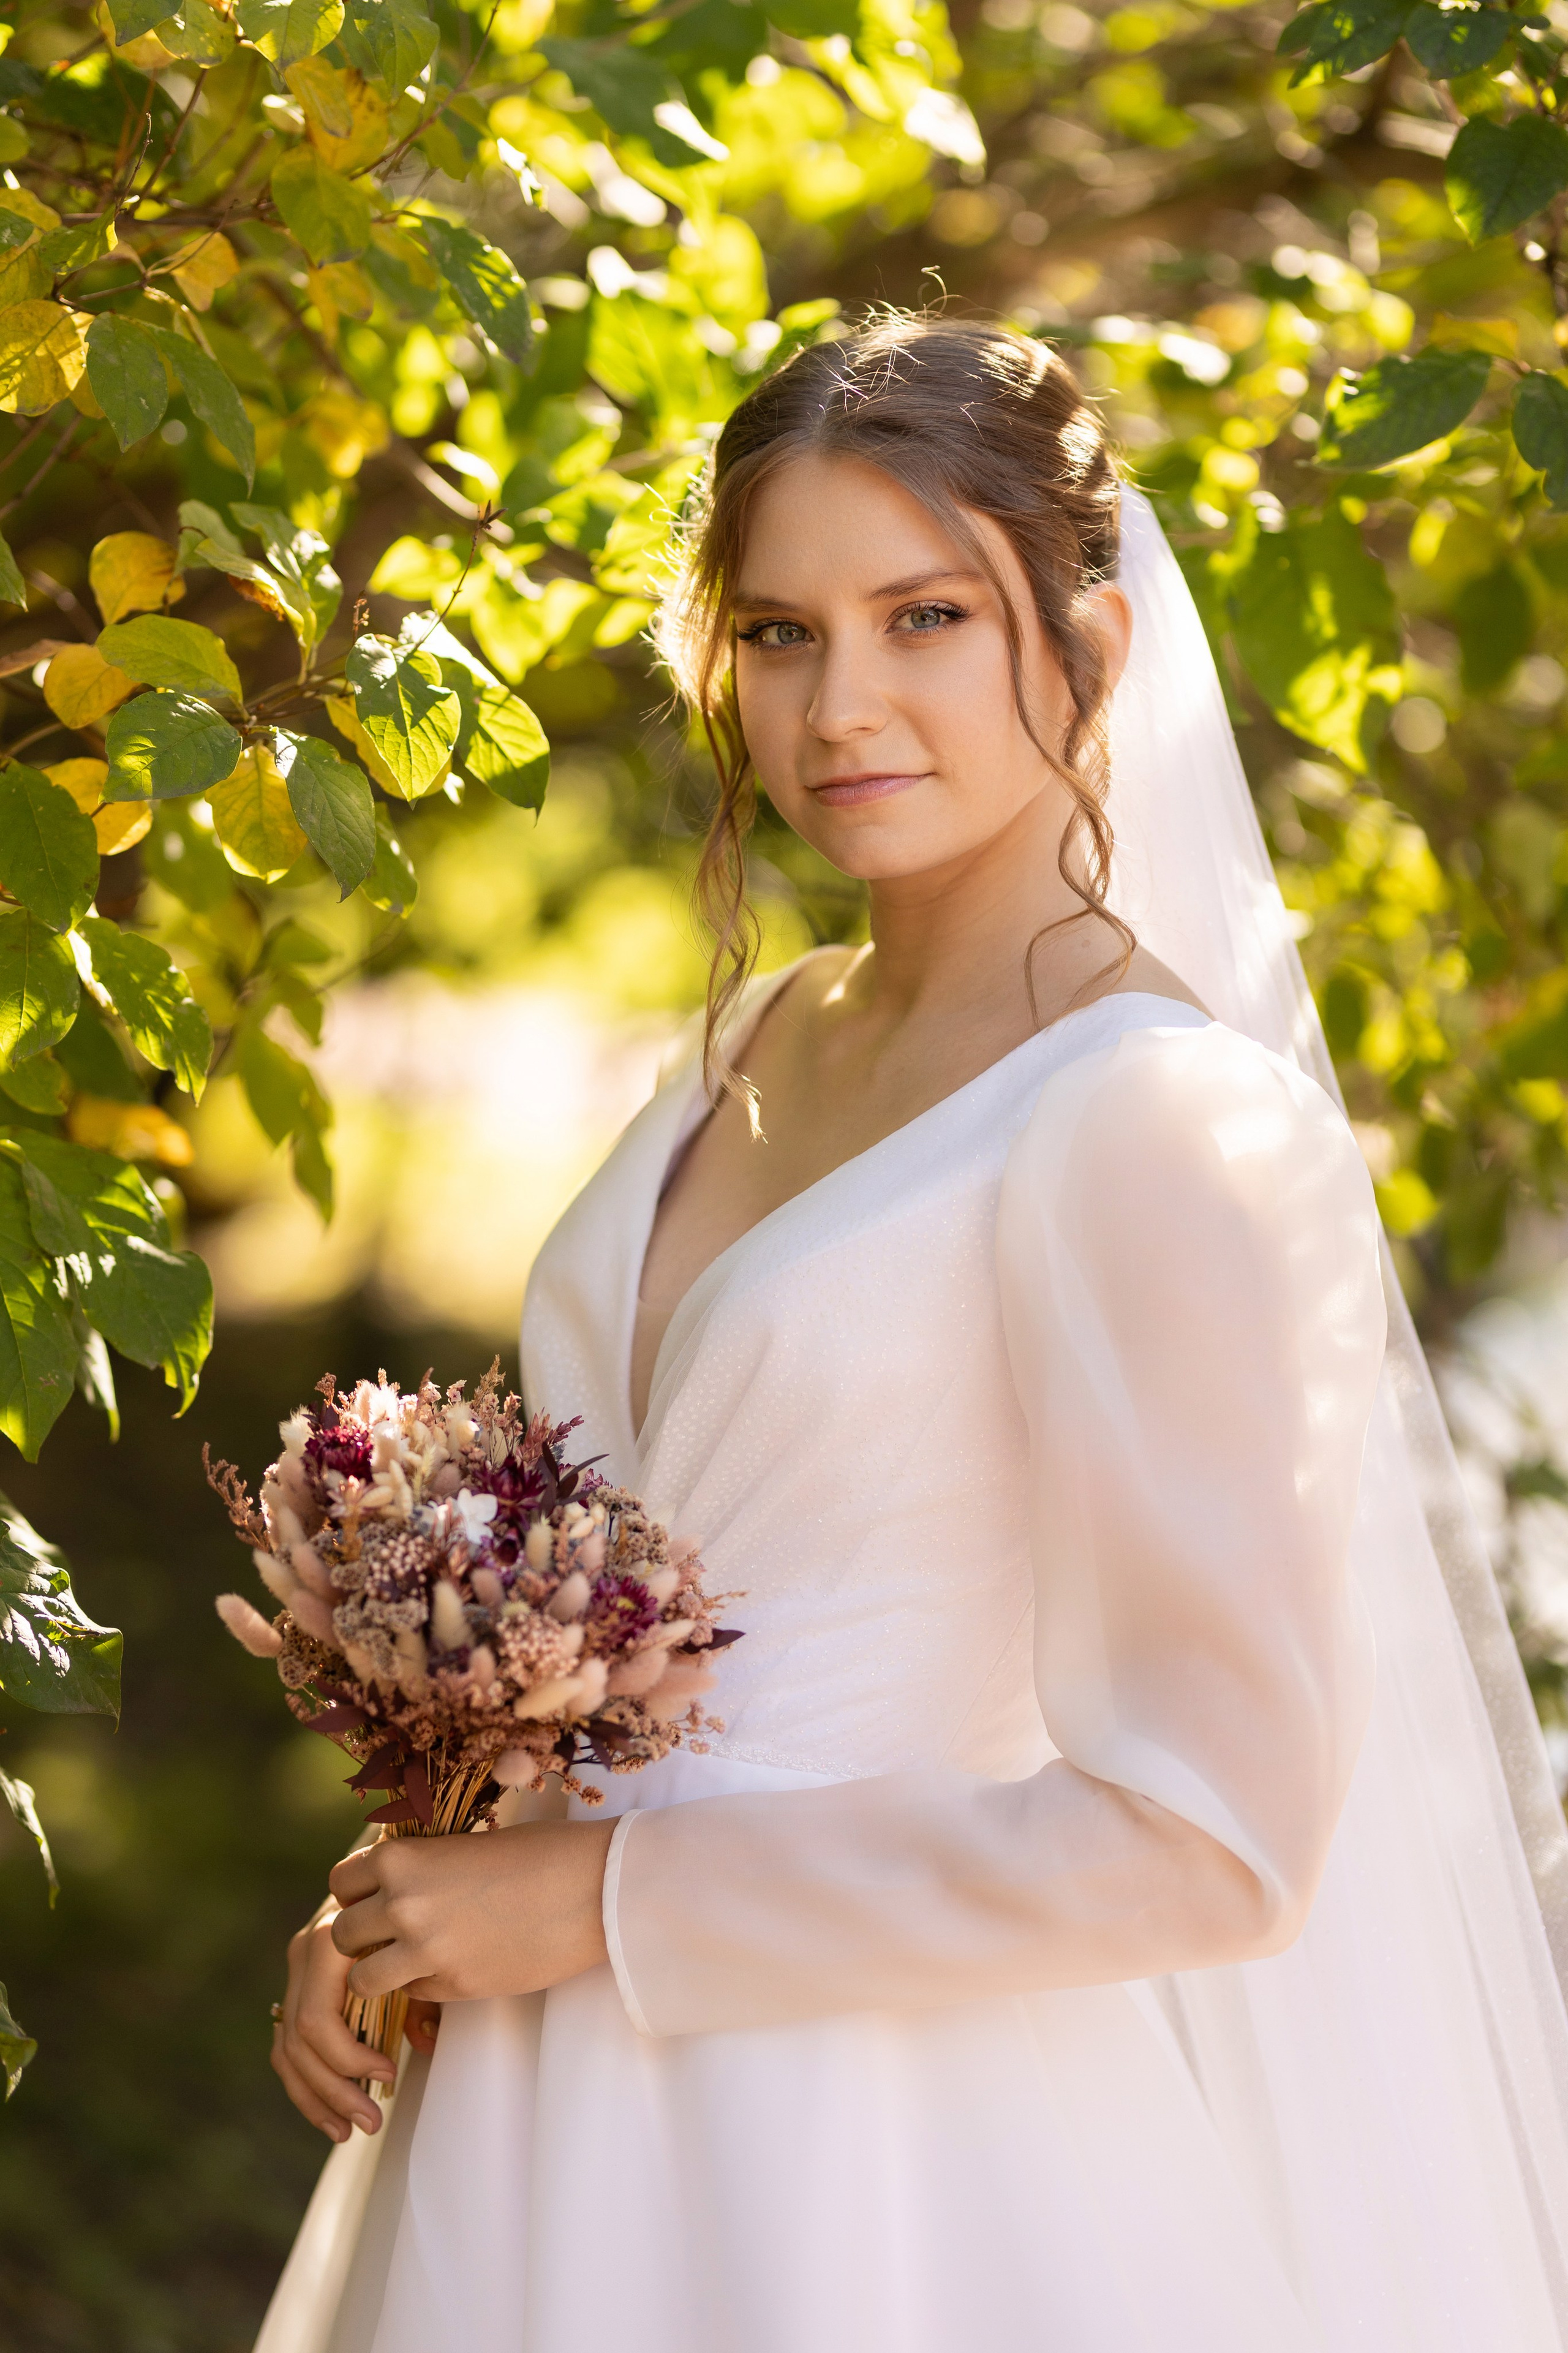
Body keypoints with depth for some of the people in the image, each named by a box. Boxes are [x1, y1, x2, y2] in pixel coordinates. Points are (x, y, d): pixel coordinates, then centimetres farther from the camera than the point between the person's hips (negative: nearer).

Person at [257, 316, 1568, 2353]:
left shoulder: (1167, 1120, -17)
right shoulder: (762, 1041, 5)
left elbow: (1208, 1837, -21)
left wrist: (604, 1899, -16)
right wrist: (401, 1899, 0)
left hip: (889, 2174, -7)